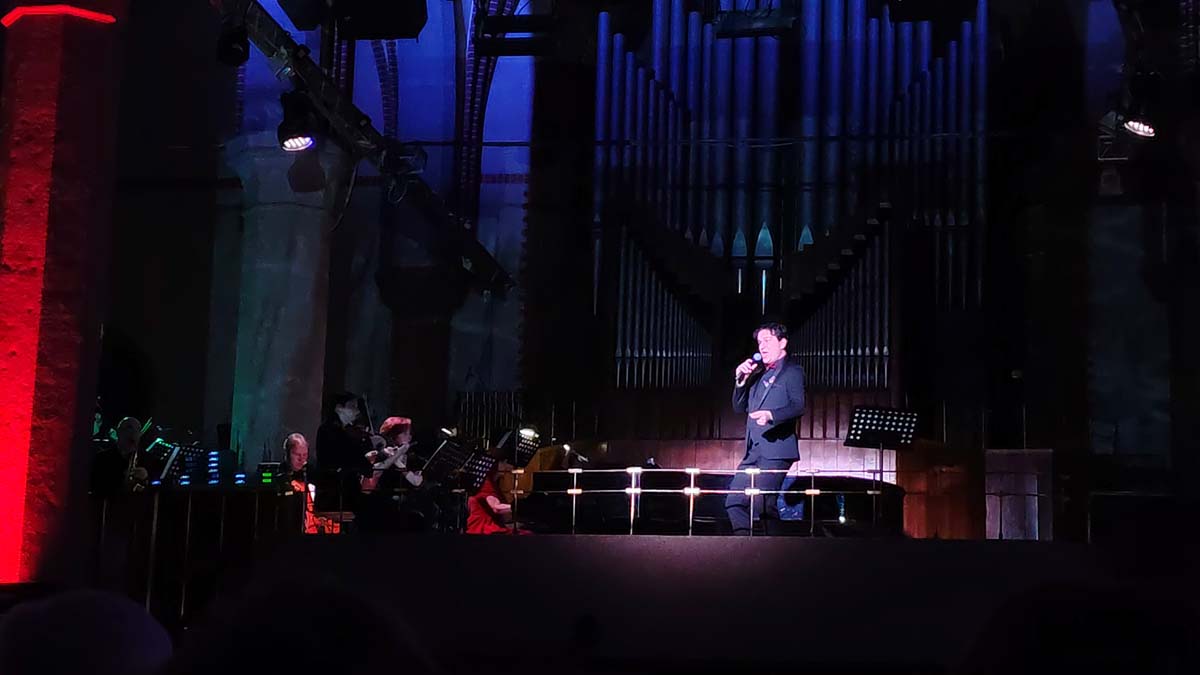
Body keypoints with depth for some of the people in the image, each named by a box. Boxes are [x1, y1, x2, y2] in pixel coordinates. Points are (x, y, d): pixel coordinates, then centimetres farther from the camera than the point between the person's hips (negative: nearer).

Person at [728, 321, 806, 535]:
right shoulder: (758, 376, 23)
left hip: (776, 449, -8)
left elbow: (798, 406, -15)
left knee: (763, 502, -18)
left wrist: (771, 415, -32)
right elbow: (739, 407, 21)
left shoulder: (792, 372, 0)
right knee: (734, 501, 3)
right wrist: (741, 381, 5)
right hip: (753, 451, 8)